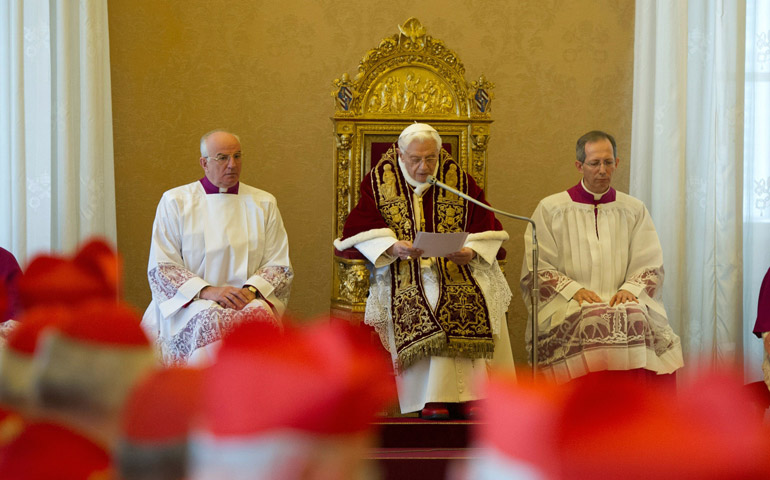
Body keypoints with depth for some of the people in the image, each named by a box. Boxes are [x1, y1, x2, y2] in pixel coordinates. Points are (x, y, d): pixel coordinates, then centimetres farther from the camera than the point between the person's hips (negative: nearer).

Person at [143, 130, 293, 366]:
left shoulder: (264, 203, 15)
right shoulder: (175, 202, 7)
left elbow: (279, 264, 10)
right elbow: (161, 267, 0)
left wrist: (251, 289, -11)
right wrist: (207, 291, -14)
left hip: (249, 300, 2)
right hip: (190, 303, -2)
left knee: (260, 314, -33)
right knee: (212, 320, -35)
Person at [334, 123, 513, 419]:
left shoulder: (458, 179, 11)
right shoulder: (380, 180, 8)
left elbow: (486, 229, 7)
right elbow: (361, 229, -2)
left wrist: (471, 252, -14)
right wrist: (393, 247, -20)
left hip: (456, 269, 1)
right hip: (403, 272, -1)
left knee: (481, 301, -30)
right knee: (423, 302, -33)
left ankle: (469, 395, -26)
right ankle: (433, 398, -30)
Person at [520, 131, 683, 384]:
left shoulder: (635, 210, 18)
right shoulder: (550, 209, 12)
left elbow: (650, 266, 12)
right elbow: (536, 268, 5)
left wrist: (629, 289, -9)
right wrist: (574, 290, -10)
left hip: (623, 301, 2)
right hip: (569, 305, -2)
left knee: (637, 322, -33)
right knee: (589, 324, -36)